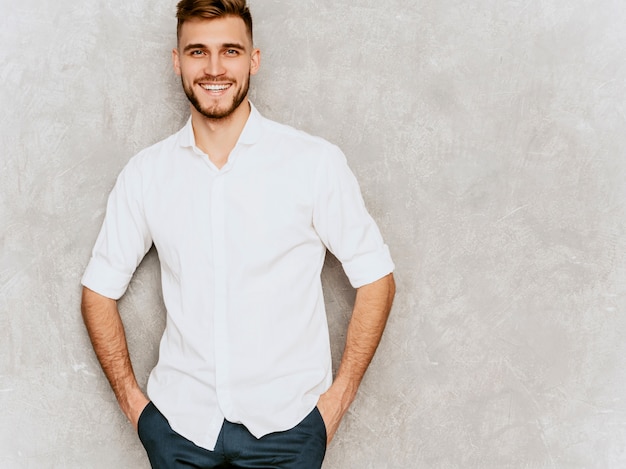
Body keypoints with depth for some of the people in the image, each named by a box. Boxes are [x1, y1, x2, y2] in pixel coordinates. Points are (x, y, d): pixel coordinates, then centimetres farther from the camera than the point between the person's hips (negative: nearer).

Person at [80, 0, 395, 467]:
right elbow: (99, 289, 9)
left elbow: (375, 278, -2)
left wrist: (338, 397, -4)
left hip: (285, 425, -2)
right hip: (177, 424, 2)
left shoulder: (317, 161, -7)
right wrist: (131, 399, 3)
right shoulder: (145, 173, 1)